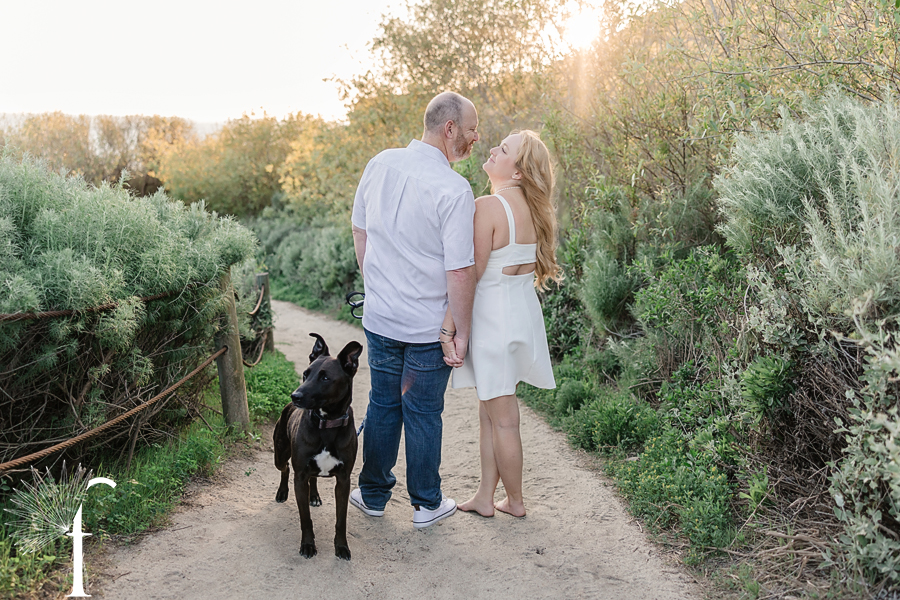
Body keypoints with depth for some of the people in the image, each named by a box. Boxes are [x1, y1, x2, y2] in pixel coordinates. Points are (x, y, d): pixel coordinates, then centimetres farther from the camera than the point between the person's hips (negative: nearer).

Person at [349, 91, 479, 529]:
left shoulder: (379, 165, -1)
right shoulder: (454, 189, -20)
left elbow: (359, 230, 11)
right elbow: (459, 270, -20)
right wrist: (462, 331, -9)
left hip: (379, 316, 5)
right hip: (428, 326, -5)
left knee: (382, 404, 18)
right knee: (423, 413, 10)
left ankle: (374, 494, 32)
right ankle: (426, 505, 26)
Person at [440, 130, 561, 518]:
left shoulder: (488, 207, -19)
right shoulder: (532, 208, 5)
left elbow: (468, 276, -20)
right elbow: (527, 265, 9)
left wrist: (447, 329, -15)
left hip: (494, 317, -8)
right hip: (523, 311, 8)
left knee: (502, 419, 7)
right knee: (489, 412, 18)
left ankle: (515, 501, 23)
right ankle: (485, 496, 27)